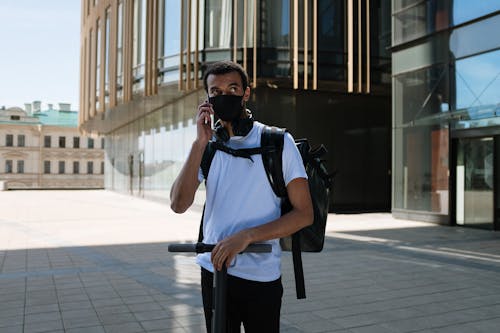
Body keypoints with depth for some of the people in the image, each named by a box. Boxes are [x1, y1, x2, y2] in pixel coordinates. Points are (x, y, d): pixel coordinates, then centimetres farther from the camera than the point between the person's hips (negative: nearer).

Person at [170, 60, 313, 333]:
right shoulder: (207, 146, 4)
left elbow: (304, 214, -10)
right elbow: (179, 205, -9)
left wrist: (247, 236, -21)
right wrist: (200, 143, -15)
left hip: (261, 276, -3)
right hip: (213, 269, 3)